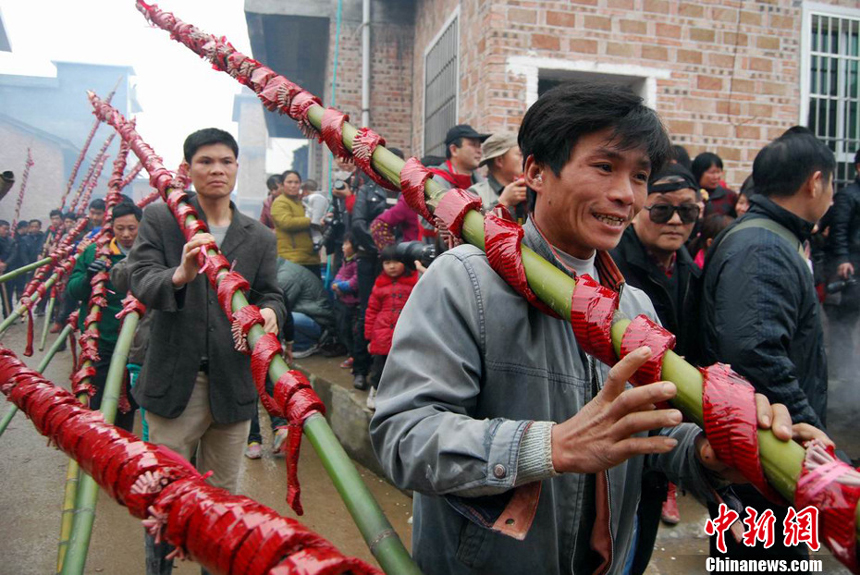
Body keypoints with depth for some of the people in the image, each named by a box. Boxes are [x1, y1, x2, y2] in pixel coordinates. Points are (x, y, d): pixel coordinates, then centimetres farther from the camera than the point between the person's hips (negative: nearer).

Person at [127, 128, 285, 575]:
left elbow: (270, 295, 6)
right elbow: (141, 281, -13)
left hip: (233, 382, 2)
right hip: (176, 379, -2)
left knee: (224, 495, 15)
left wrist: (268, 312, -19)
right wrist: (179, 275, -36)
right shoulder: (159, 219, -1)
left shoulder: (260, 237, 7)